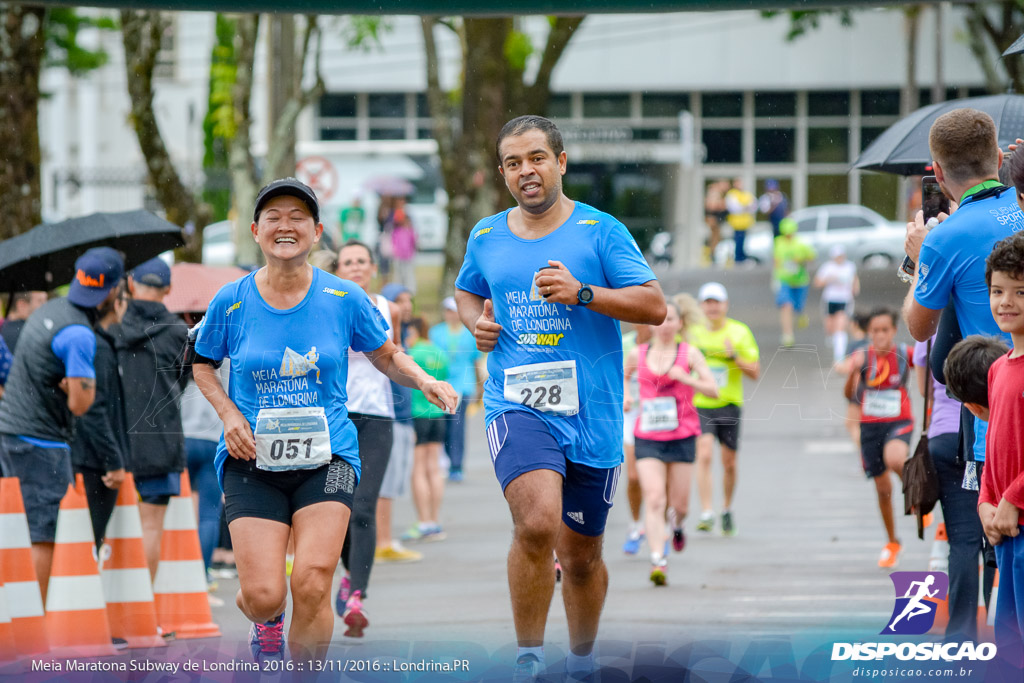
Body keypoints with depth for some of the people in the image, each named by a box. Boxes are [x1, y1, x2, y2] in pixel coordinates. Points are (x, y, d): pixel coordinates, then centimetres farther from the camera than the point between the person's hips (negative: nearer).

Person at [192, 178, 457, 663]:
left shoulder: (344, 299, -1)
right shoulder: (232, 302, -1)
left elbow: (387, 357, 13)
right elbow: (203, 364, 14)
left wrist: (423, 381, -8)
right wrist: (229, 415, -2)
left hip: (325, 458, 0)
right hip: (253, 462, 0)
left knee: (312, 584, -18)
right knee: (263, 595, -10)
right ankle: (266, 620, 29)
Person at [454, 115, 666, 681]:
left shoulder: (600, 231, 0)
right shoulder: (485, 237, 10)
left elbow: (654, 306, -5)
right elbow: (466, 292, 30)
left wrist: (581, 292, -17)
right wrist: (476, 322, 8)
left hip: (592, 413, 0)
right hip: (517, 404, 0)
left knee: (582, 555, 11)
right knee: (537, 523, -27)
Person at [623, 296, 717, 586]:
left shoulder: (688, 353, 0)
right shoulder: (637, 354, 5)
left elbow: (713, 390, -4)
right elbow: (623, 375, 27)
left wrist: (685, 378, -18)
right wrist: (625, 394, 6)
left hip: (682, 436, 0)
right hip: (647, 438, 0)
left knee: (679, 504, 6)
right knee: (654, 500, -14)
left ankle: (677, 525, 43)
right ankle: (658, 561, -18)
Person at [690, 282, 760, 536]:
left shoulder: (740, 332, 1)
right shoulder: (693, 332, 5)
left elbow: (755, 372, 0)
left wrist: (734, 357, -17)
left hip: (729, 405, 0)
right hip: (699, 405, 0)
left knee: (729, 462, 8)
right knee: (704, 455, -18)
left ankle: (727, 509, 30)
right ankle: (706, 513, -22)